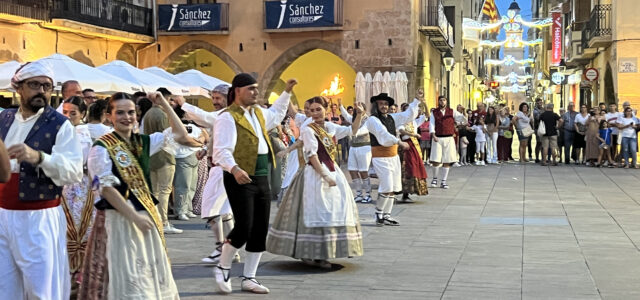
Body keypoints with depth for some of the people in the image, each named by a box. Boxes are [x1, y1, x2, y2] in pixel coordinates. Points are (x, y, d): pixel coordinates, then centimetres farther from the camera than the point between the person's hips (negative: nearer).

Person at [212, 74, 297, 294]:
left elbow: (276, 114, 41)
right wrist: (234, 168, -39)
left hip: (262, 179, 8)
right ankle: (223, 268, 11)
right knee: (243, 228, -14)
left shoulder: (259, 113, 16)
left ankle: (249, 278, 19)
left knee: (260, 231, 8)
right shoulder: (228, 117, -12)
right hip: (240, 179, -8)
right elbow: (222, 150, -22)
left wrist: (286, 92, 36)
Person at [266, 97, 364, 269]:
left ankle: (322, 255, 12)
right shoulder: (308, 129, -8)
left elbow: (351, 131, 24)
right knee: (315, 212, -7)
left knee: (334, 212, 6)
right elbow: (312, 155, -16)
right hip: (315, 173, -7)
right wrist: (324, 176, -22)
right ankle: (308, 253, 2)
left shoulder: (330, 127, 11)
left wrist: (359, 115, 10)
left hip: (333, 172, 7)